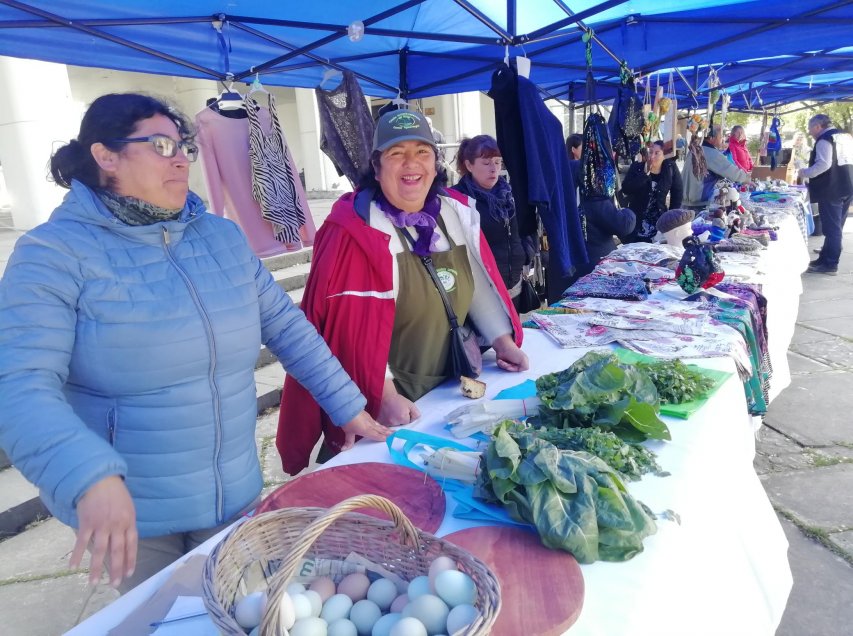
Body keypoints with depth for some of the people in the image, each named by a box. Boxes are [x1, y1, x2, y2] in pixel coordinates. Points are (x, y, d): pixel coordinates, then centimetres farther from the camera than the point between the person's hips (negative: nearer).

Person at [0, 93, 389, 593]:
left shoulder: (224, 236, 2)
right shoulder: (55, 253, -13)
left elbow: (286, 325, 4)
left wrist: (349, 407, 2)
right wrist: (92, 478, -39)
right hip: (128, 513, -3)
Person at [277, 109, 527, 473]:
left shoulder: (457, 213, 2)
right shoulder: (356, 230, -20)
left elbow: (480, 282, 12)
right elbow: (350, 322, -24)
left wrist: (503, 340, 8)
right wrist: (384, 394, -27)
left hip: (445, 391, 7)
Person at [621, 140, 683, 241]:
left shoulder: (670, 168, -4)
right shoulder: (637, 167, -7)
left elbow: (677, 192, 5)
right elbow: (625, 189, -18)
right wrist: (645, 173, -23)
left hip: (660, 222, 1)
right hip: (636, 221, -1)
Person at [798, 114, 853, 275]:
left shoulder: (824, 139, -13)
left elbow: (824, 164, -25)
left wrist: (805, 172, -12)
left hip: (831, 189, -9)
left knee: (831, 228, -5)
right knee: (835, 227, 14)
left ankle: (830, 265, -2)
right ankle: (826, 258, 22)